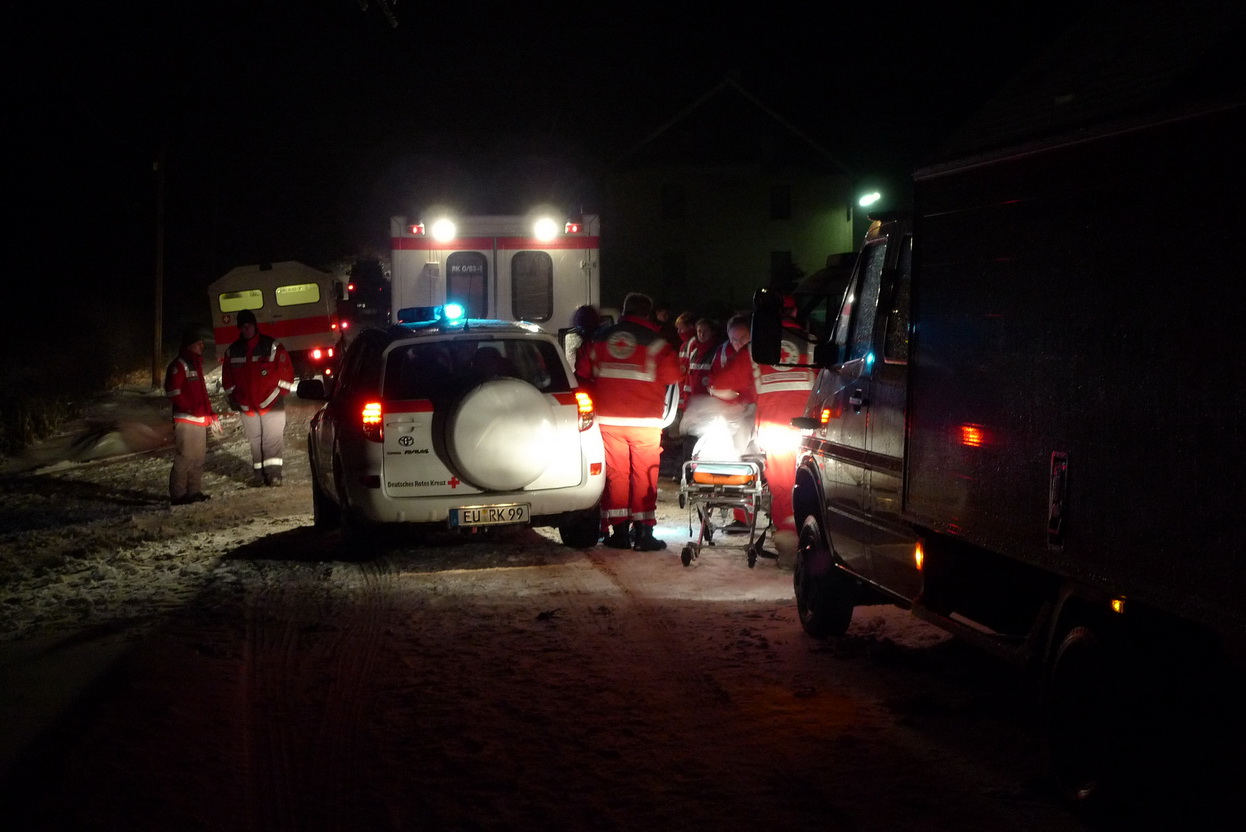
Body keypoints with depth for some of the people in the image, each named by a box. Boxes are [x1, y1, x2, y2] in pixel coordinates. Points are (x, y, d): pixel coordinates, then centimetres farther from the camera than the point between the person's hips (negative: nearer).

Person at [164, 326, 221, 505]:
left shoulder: (196, 364, 21)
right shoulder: (178, 365, -8)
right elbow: (173, 393, -17)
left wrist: (211, 416, 20)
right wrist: (192, 409, -20)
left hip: (200, 420, 9)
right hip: (185, 421, -9)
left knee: (198, 458, 11)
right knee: (184, 458, -11)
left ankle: (194, 491, 18)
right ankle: (178, 495, -9)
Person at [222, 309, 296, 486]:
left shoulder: (272, 346, -3)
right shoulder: (233, 351, 8)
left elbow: (286, 370, -3)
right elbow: (227, 377, 18)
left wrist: (281, 392, -7)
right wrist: (233, 396, 11)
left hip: (271, 402, -4)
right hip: (247, 404, 4)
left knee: (272, 438, -10)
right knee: (255, 441, 6)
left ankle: (274, 473, -14)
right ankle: (260, 474, 11)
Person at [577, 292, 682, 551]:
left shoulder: (600, 338, 6)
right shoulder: (655, 341, -6)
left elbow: (583, 373, 13)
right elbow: (671, 375, -4)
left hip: (609, 418, 3)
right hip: (645, 420, -3)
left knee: (615, 473, 7)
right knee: (644, 475, 2)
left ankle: (619, 531, 7)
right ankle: (643, 532, 0)